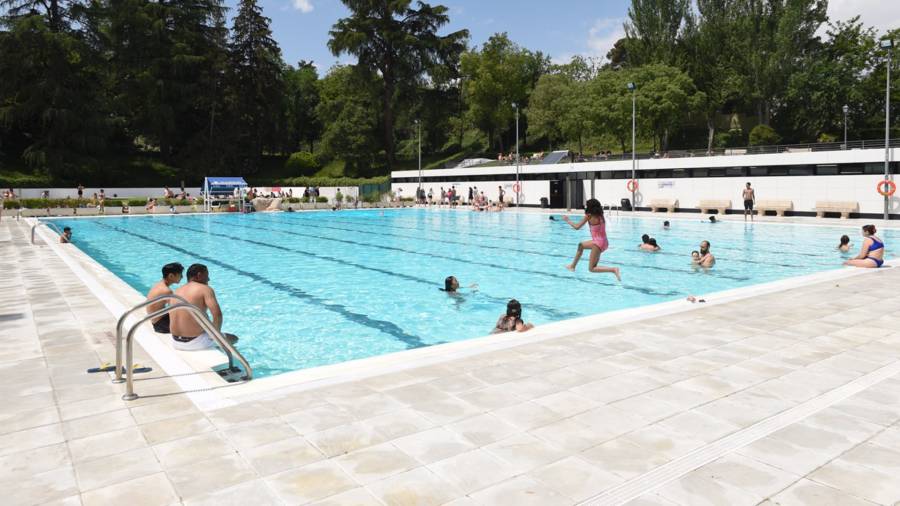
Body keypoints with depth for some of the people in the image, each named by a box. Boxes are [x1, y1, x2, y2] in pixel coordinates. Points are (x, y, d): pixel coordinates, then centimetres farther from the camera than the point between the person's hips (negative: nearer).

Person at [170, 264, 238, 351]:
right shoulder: (205, 289, -11)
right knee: (233, 338, 15)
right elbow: (217, 314, -23)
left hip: (176, 343, 7)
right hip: (195, 342, -7)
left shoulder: (177, 291, 10)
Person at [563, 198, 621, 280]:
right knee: (581, 245, 29)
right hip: (604, 242, 9)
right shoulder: (600, 215, 7)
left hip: (599, 243, -9)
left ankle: (614, 269, -16)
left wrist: (568, 220, 7)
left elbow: (577, 227, -8)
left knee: (591, 268, 0)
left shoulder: (589, 216, -12)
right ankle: (572, 266, 39)